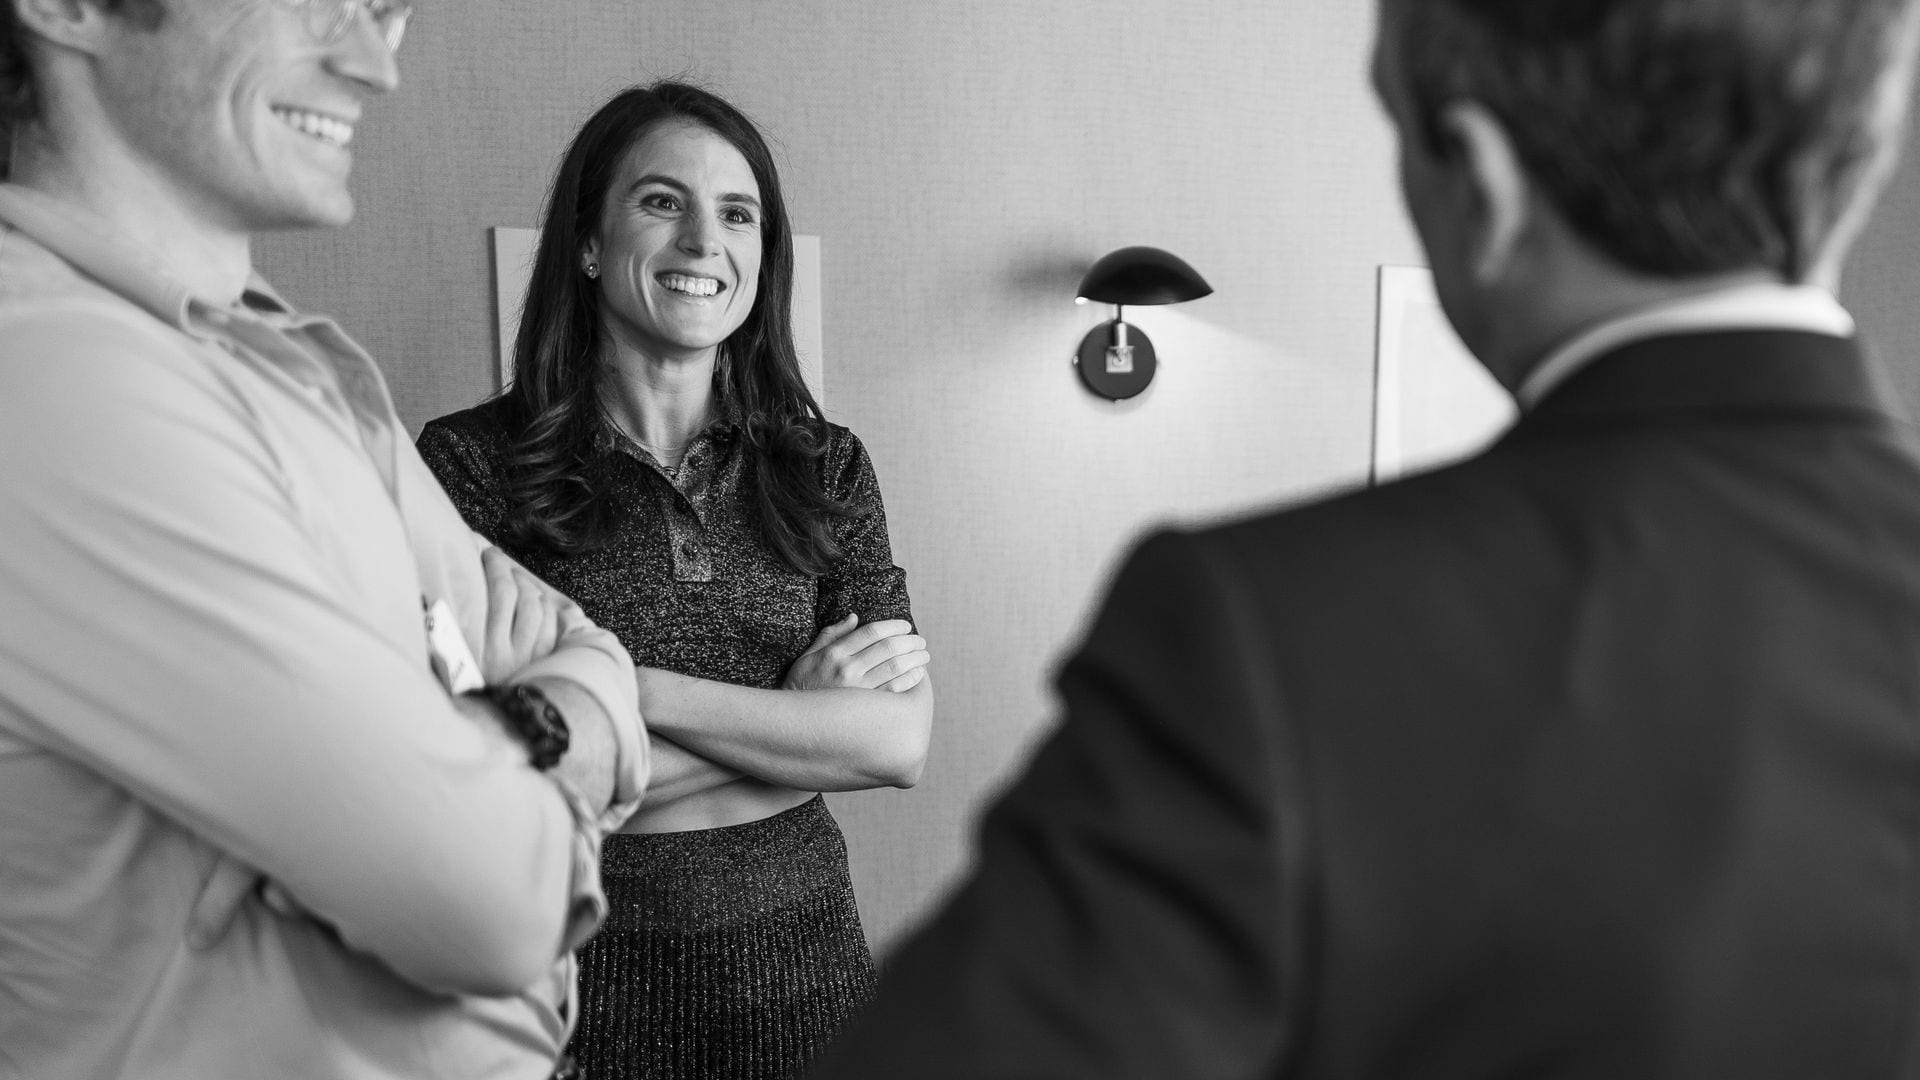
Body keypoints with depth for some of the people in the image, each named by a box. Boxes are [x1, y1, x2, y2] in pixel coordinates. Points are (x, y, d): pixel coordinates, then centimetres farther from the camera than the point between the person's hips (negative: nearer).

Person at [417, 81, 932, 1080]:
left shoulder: (826, 467, 2)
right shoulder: (472, 461, -9)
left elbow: (902, 742, -8)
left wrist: (641, 692, -16)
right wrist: (801, 721, -11)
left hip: (797, 959, 3)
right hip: (571, 963, -3)